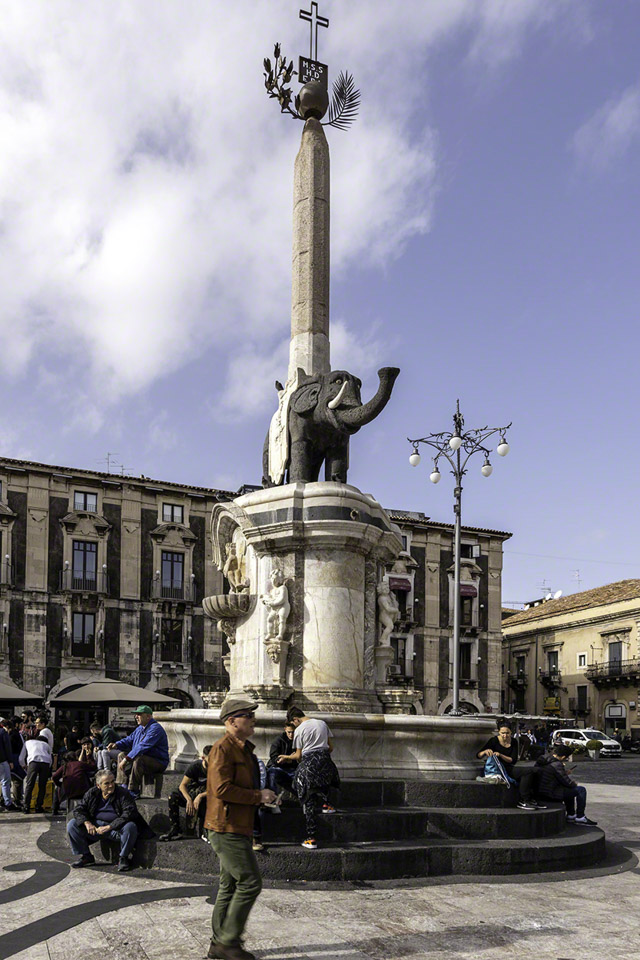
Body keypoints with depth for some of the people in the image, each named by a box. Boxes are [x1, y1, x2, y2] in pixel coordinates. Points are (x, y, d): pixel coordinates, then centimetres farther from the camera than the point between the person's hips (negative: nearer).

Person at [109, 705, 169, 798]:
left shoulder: (155, 729, -20)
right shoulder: (140, 728, 13)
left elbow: (142, 747, -29)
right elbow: (129, 740, 19)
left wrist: (127, 759, -31)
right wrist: (117, 745, -3)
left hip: (158, 762, -10)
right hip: (145, 758, 10)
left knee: (138, 759, -36)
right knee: (122, 755, 10)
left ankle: (134, 791, -29)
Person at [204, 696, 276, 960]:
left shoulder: (242, 749, 18)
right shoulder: (222, 748, -15)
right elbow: (222, 788, -24)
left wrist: (262, 796, 9)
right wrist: (258, 796, -17)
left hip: (237, 828, 10)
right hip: (227, 829, -10)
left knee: (230, 885, 14)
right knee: (250, 882, -9)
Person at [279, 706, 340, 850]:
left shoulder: (299, 730, -2)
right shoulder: (322, 723, 12)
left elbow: (299, 755, 1)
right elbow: (331, 747, 14)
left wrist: (287, 757, 19)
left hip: (309, 763, -5)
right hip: (325, 759, 5)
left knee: (309, 801, 0)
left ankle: (311, 838, -3)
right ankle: (325, 803, 26)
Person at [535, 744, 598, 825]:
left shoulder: (542, 759, 4)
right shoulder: (557, 765, -23)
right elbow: (567, 782, -16)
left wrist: (564, 773, 15)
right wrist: (574, 783, 5)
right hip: (551, 793, -10)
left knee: (569, 788, 31)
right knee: (581, 790, -2)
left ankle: (571, 815, 35)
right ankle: (580, 818, 8)